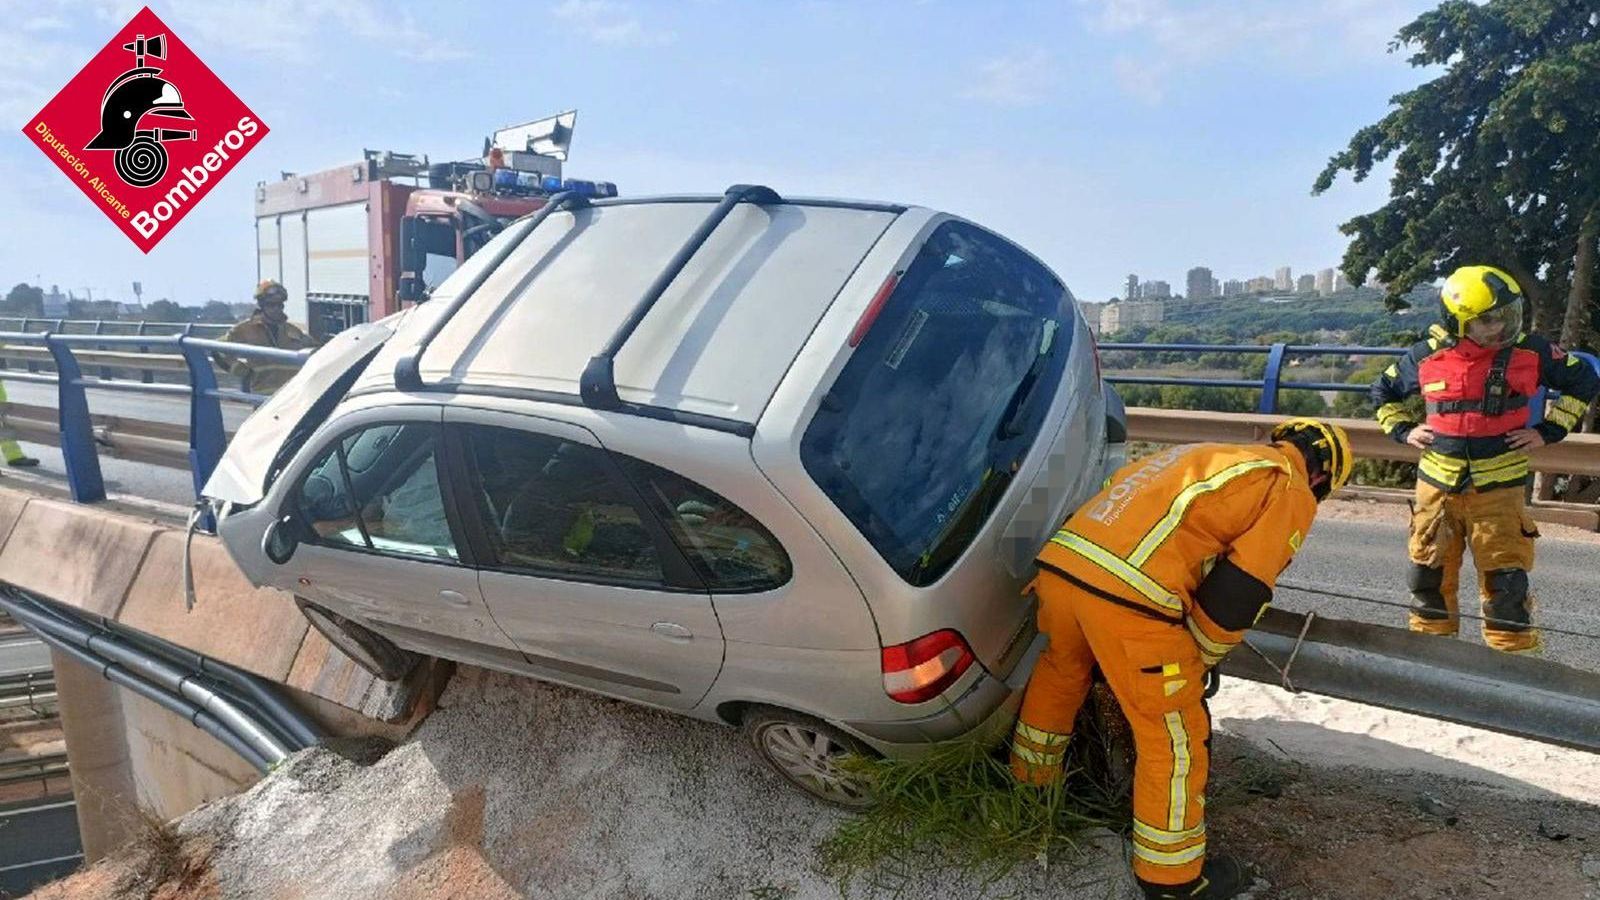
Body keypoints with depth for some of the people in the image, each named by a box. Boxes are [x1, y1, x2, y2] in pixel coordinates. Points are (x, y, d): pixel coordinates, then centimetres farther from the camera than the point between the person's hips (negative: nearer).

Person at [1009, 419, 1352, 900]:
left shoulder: (1205, 456, 31)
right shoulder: (1292, 494, 10)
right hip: (1127, 594, -8)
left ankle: (1031, 776, 56)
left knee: (1061, 670, 34)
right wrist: (1200, 656, 18)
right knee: (1175, 737, 10)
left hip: (1059, 559, 8)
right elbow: (1239, 593, 1)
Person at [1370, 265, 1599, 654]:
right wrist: (1404, 430, 3)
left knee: (1505, 578, -1)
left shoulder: (1530, 352, -5)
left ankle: (1514, 652, 12)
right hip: (1437, 485, 2)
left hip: (1499, 488, -2)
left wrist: (1547, 431, 1)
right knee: (1430, 574, 11)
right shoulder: (1427, 356, -2)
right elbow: (1384, 391, 16)